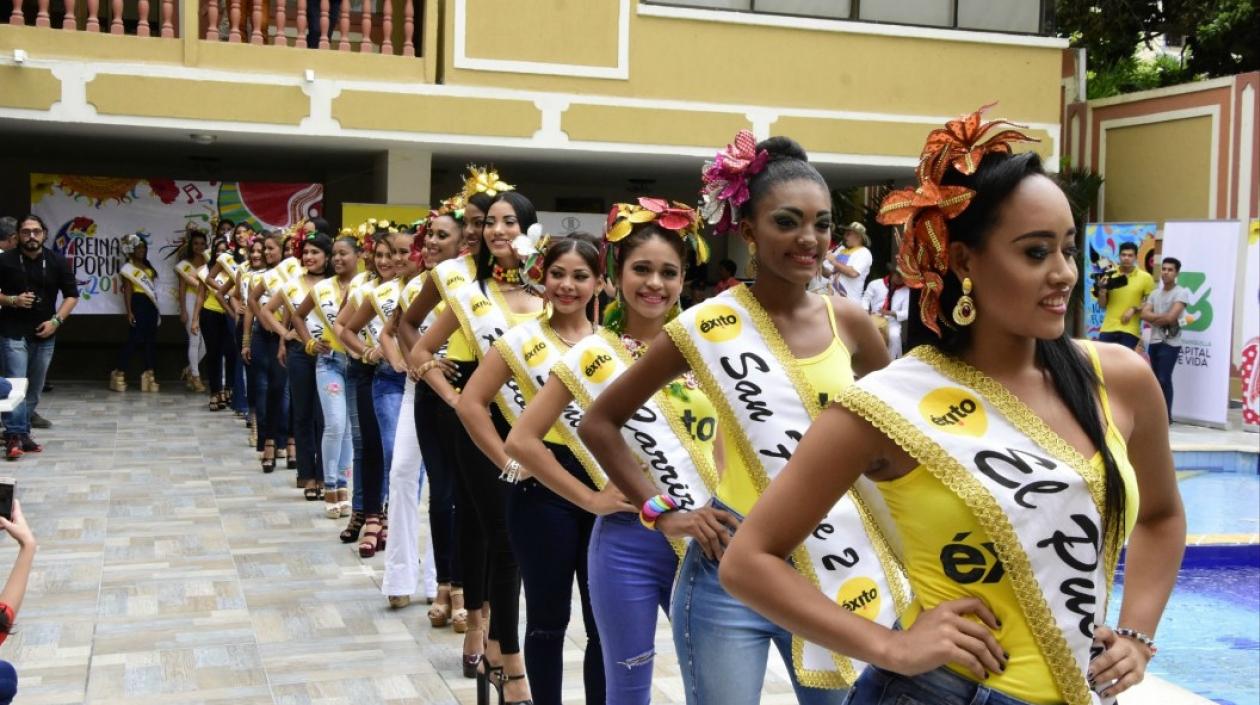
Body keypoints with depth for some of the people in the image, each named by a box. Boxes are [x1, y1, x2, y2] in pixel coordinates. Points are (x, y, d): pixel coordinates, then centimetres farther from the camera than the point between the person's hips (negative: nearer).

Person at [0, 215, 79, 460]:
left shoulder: (57, 261, 3)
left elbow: (71, 295, 6)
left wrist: (56, 321, -7)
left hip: (44, 334, 3)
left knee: (35, 389, 9)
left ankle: (23, 434, 19)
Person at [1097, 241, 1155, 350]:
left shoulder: (1145, 277, 0)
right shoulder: (1109, 275, 5)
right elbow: (1102, 305, 8)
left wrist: (1134, 309, -12)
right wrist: (1102, 290, -11)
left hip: (1130, 330, -2)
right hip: (1108, 328, 2)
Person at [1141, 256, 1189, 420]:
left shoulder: (1181, 293, -6)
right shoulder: (1155, 293, 14)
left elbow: (1171, 317, -16)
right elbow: (1144, 314, 2)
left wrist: (1154, 320, -1)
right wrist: (1163, 317, -10)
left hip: (1170, 343, -7)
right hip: (1154, 342, 7)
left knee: (1164, 379, -10)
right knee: (1154, 379, 10)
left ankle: (1166, 416, -2)